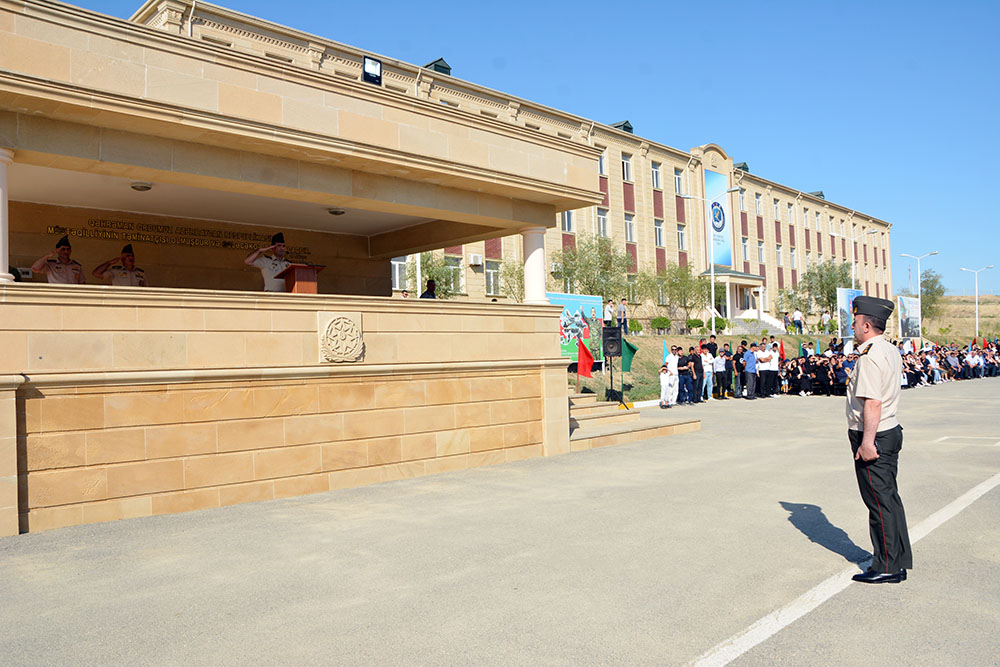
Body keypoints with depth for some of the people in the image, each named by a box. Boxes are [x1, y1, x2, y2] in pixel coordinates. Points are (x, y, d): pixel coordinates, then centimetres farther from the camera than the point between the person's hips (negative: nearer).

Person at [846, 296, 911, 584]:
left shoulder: (870, 357, -21)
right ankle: (899, 559, 30)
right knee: (889, 498, 18)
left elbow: (873, 402, -26)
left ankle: (888, 568, 10)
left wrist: (867, 441, -25)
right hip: (890, 431, 10)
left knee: (880, 501, 0)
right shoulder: (891, 351, 11)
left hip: (873, 437, -10)